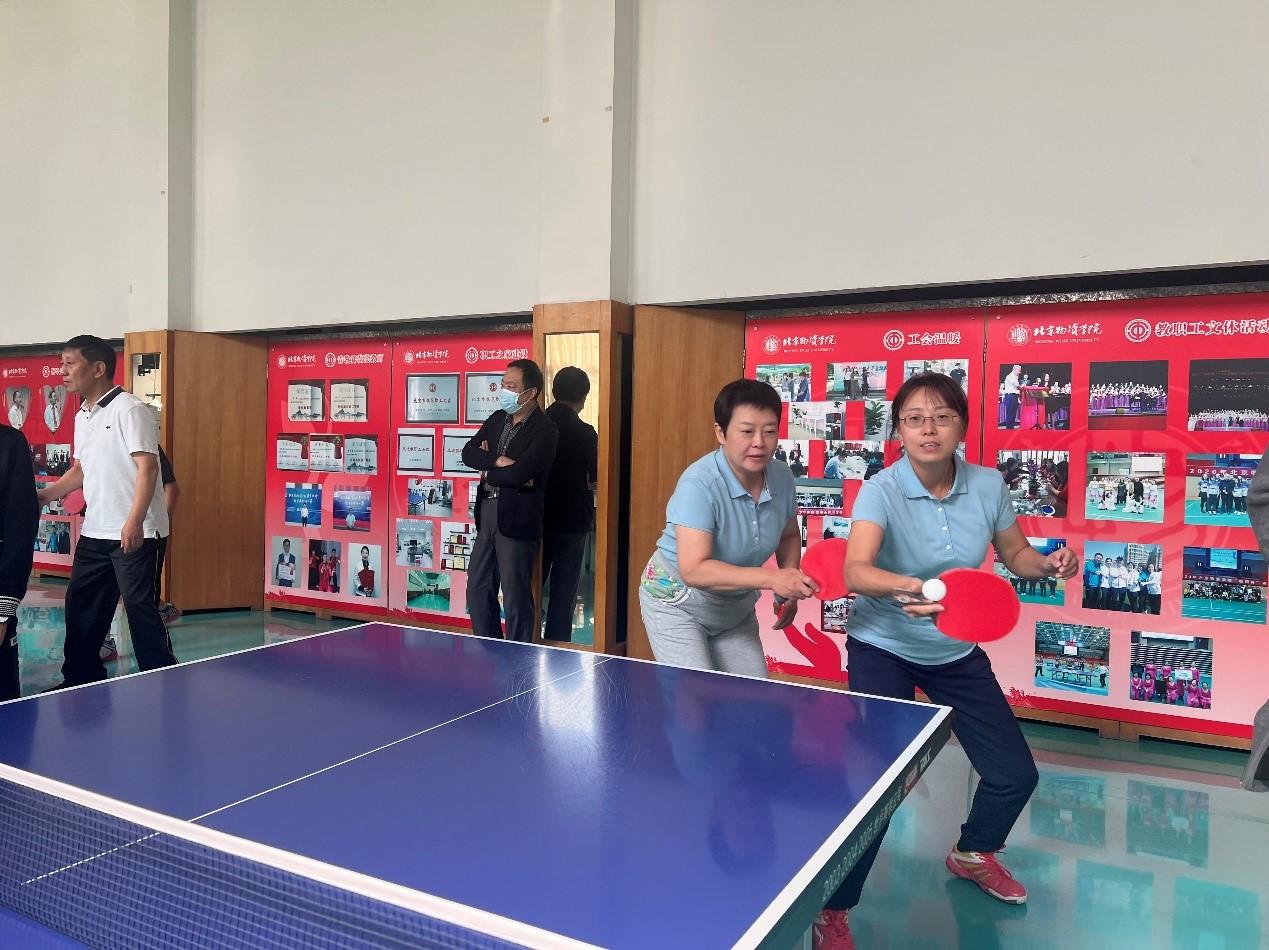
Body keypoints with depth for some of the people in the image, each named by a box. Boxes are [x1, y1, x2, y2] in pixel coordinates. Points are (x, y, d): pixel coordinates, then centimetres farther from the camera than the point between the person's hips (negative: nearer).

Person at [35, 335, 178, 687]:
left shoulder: (129, 409, -11)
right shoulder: (82, 417, 16)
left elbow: (148, 466, -19)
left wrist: (134, 521, -26)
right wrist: (44, 495, 19)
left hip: (133, 533, -9)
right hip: (94, 531, 9)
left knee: (139, 607, -7)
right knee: (80, 606, 15)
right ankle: (82, 677, 30)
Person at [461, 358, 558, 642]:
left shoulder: (545, 430, -13)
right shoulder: (497, 419, 12)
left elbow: (519, 473, -23)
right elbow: (468, 452, 2)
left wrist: (487, 472, -5)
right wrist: (498, 462, -16)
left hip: (517, 519, -8)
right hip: (487, 513, 8)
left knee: (516, 598, 1)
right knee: (477, 592, 15)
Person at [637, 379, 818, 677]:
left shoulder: (782, 477, -10)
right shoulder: (698, 484, -30)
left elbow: (789, 536, 9)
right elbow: (694, 570, -37)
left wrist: (789, 587, -8)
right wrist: (770, 579, -43)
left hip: (737, 609, 6)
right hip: (678, 603, -6)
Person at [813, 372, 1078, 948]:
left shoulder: (987, 486, -10)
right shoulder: (881, 491, -22)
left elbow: (1016, 555, 6)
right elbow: (855, 571, -38)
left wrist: (1047, 564, -15)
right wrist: (906, 587, -57)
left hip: (957, 653, 5)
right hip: (883, 649, -4)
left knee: (1016, 775, 9)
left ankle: (972, 855, 42)